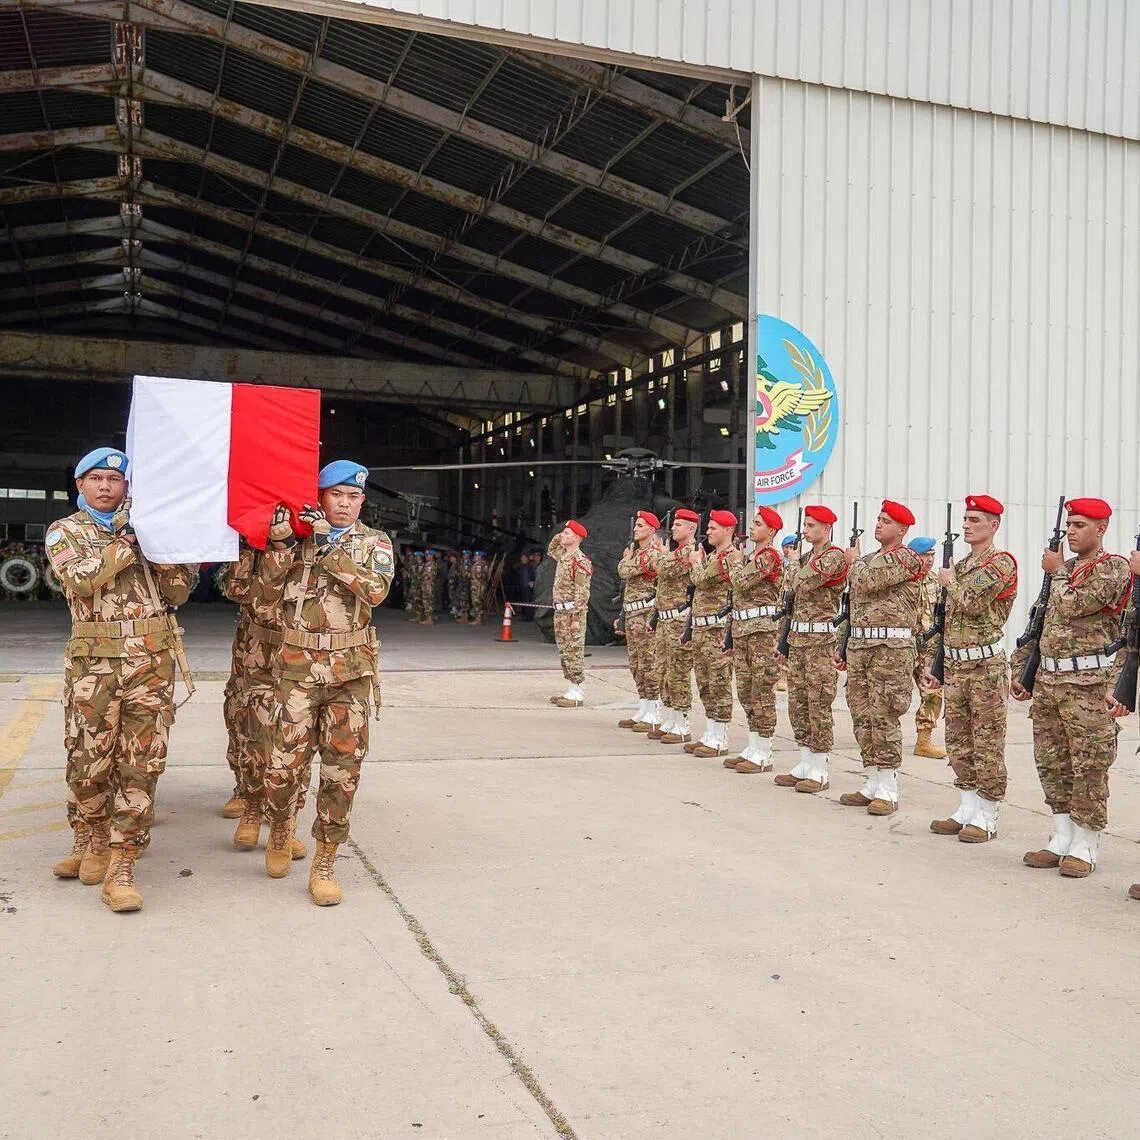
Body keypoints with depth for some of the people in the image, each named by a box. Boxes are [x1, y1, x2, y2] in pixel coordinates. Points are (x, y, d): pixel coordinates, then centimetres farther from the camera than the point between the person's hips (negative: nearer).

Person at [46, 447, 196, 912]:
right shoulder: (65, 532, 8)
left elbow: (176, 594, 10)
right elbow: (81, 580, -13)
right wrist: (127, 540, -16)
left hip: (152, 660, 2)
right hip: (94, 662, -1)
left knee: (141, 764, -2)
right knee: (89, 759, 4)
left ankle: (121, 866, 1)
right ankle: (89, 843, 27)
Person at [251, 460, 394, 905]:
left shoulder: (374, 543, 7)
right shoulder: (294, 538, 6)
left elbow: (375, 589, -15)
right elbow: (265, 607, -1)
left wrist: (329, 546, -18)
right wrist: (278, 547, -11)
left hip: (352, 671, 1)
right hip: (297, 668, -1)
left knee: (342, 770, 2)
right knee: (285, 764, -3)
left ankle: (324, 865, 15)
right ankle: (280, 836, 27)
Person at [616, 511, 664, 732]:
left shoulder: (652, 553, -13)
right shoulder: (637, 550, 17)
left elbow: (624, 571, -15)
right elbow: (623, 573, 15)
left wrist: (627, 556, 4)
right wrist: (629, 554, 5)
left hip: (646, 613, -10)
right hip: (632, 614, 10)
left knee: (650, 664, -6)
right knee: (637, 665, 13)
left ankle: (654, 716, -2)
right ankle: (643, 713, 20)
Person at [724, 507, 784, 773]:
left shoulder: (769, 556, -11)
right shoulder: (750, 557, 18)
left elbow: (742, 583, -18)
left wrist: (736, 562, -1)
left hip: (762, 628, -10)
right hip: (742, 628, 10)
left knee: (761, 692, -5)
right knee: (746, 690, 11)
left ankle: (763, 755, -1)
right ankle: (753, 749, 18)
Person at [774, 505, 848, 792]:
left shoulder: (834, 556, -10)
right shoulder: (807, 557, 16)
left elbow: (802, 585, -22)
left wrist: (799, 567, 0)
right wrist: (787, 638, 17)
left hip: (821, 639, -9)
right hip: (798, 637, 9)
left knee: (819, 705, -5)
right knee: (797, 702, 10)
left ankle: (820, 771, 1)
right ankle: (805, 765, 17)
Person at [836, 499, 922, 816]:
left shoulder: (905, 558, -8)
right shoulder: (869, 560, 19)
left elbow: (865, 580, -22)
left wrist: (854, 561, -1)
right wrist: (846, 647, 19)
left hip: (891, 647, -8)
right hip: (859, 646, 8)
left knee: (884, 717, -7)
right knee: (862, 716, 9)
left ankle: (888, 791, -1)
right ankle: (873, 784, 17)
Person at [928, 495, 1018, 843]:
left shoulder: (1001, 562, -9)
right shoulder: (960, 566, 16)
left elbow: (972, 602, -23)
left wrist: (950, 582, -4)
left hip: (986, 666, -8)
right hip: (955, 665, 8)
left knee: (987, 744, -1)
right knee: (959, 742, 11)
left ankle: (986, 818, 6)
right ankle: (966, 810, 20)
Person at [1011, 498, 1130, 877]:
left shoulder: (1113, 568, -5)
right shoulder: (1065, 568, 17)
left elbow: (1071, 606, -19)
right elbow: (1041, 622, 20)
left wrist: (1057, 572, -1)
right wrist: (1020, 669, 14)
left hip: (1087, 682, -7)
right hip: (1048, 679, 8)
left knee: (1089, 766, -2)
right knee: (1051, 763, 10)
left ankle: (1084, 847, 7)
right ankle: (1061, 839, 20)